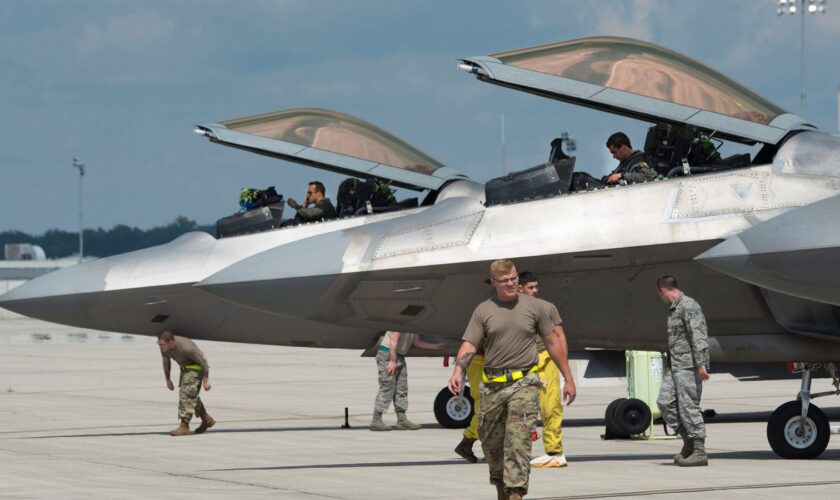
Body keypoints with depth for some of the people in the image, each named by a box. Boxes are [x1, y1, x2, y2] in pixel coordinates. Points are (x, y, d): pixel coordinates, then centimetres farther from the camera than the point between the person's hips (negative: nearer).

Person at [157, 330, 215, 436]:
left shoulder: (186, 347, -37)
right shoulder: (164, 347, -17)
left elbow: (203, 361, -24)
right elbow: (166, 363, 4)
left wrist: (206, 380, -17)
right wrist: (167, 380, 12)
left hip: (195, 367, -8)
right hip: (184, 367, 8)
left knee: (186, 394, -18)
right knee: (191, 396, 15)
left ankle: (184, 426, -17)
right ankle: (206, 420, 32)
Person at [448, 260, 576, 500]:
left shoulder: (534, 306, 5)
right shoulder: (483, 310, 6)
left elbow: (553, 342, 12)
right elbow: (469, 345, -1)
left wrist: (568, 379, 12)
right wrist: (458, 371, -20)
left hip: (524, 383, -2)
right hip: (492, 385, 2)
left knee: (518, 441, -15)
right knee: (491, 443, 10)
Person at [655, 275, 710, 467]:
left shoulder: (689, 306, -12)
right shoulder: (673, 309, 19)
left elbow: (699, 336, -20)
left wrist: (701, 363, -26)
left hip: (688, 366, -10)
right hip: (675, 367, 10)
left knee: (689, 407, -8)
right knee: (665, 402, 5)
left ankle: (699, 452, -4)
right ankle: (688, 441, 11)